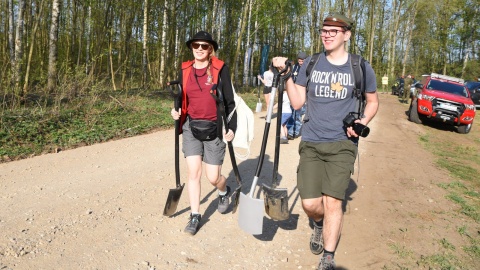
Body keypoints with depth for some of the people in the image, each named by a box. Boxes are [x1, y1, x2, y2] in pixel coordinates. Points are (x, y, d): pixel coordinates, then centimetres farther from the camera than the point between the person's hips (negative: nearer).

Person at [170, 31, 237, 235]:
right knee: (194, 172, -2)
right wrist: (176, 111, -5)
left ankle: (224, 192, 39)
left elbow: (229, 101, -2)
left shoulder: (220, 69, -3)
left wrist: (232, 127, -9)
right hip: (191, 126, 3)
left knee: (213, 177, 2)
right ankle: (195, 216, 14)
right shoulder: (185, 70, 6)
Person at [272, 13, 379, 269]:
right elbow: (297, 103, 4)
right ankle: (319, 225, 36)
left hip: (342, 144, -1)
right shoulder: (310, 64, 4)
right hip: (311, 143, 2)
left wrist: (363, 121, -5)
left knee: (333, 202, -7)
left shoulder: (361, 68, 1)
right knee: (310, 204, -2)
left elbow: (372, 101, 15)